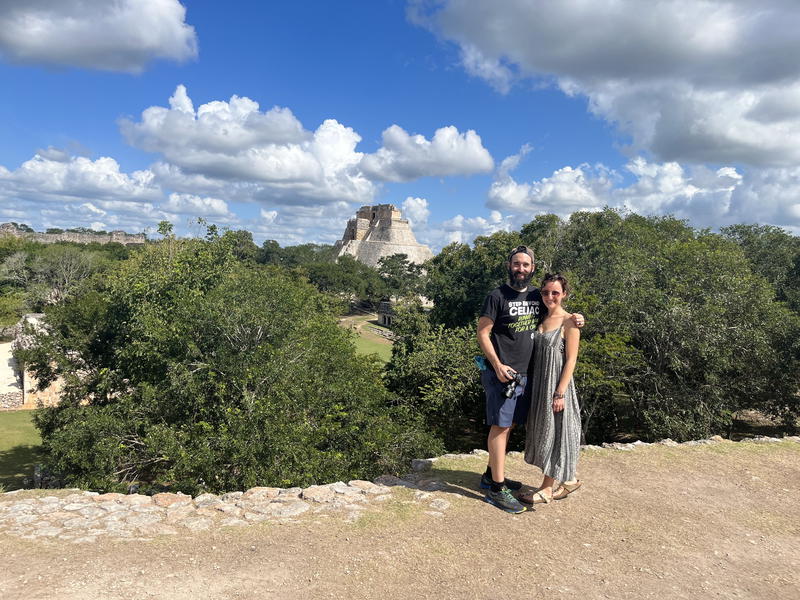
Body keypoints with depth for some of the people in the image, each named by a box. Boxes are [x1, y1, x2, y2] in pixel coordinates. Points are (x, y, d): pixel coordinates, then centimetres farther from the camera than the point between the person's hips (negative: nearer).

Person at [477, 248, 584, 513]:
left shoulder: (536, 295, 10)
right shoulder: (497, 296, -8)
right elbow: (482, 333, -9)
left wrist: (573, 319, 3)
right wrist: (497, 365, -18)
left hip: (524, 373, 7)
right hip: (501, 373, -7)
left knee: (509, 424, 15)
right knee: (500, 426, -4)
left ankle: (492, 475, 30)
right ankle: (497, 489, 4)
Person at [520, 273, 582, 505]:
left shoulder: (569, 322, -10)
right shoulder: (540, 318, 8)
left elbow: (571, 360, -12)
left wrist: (560, 393, -17)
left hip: (556, 384, -7)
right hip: (538, 384, 7)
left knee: (553, 432, 3)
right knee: (542, 431, 13)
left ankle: (546, 490, 15)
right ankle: (569, 479, 30)